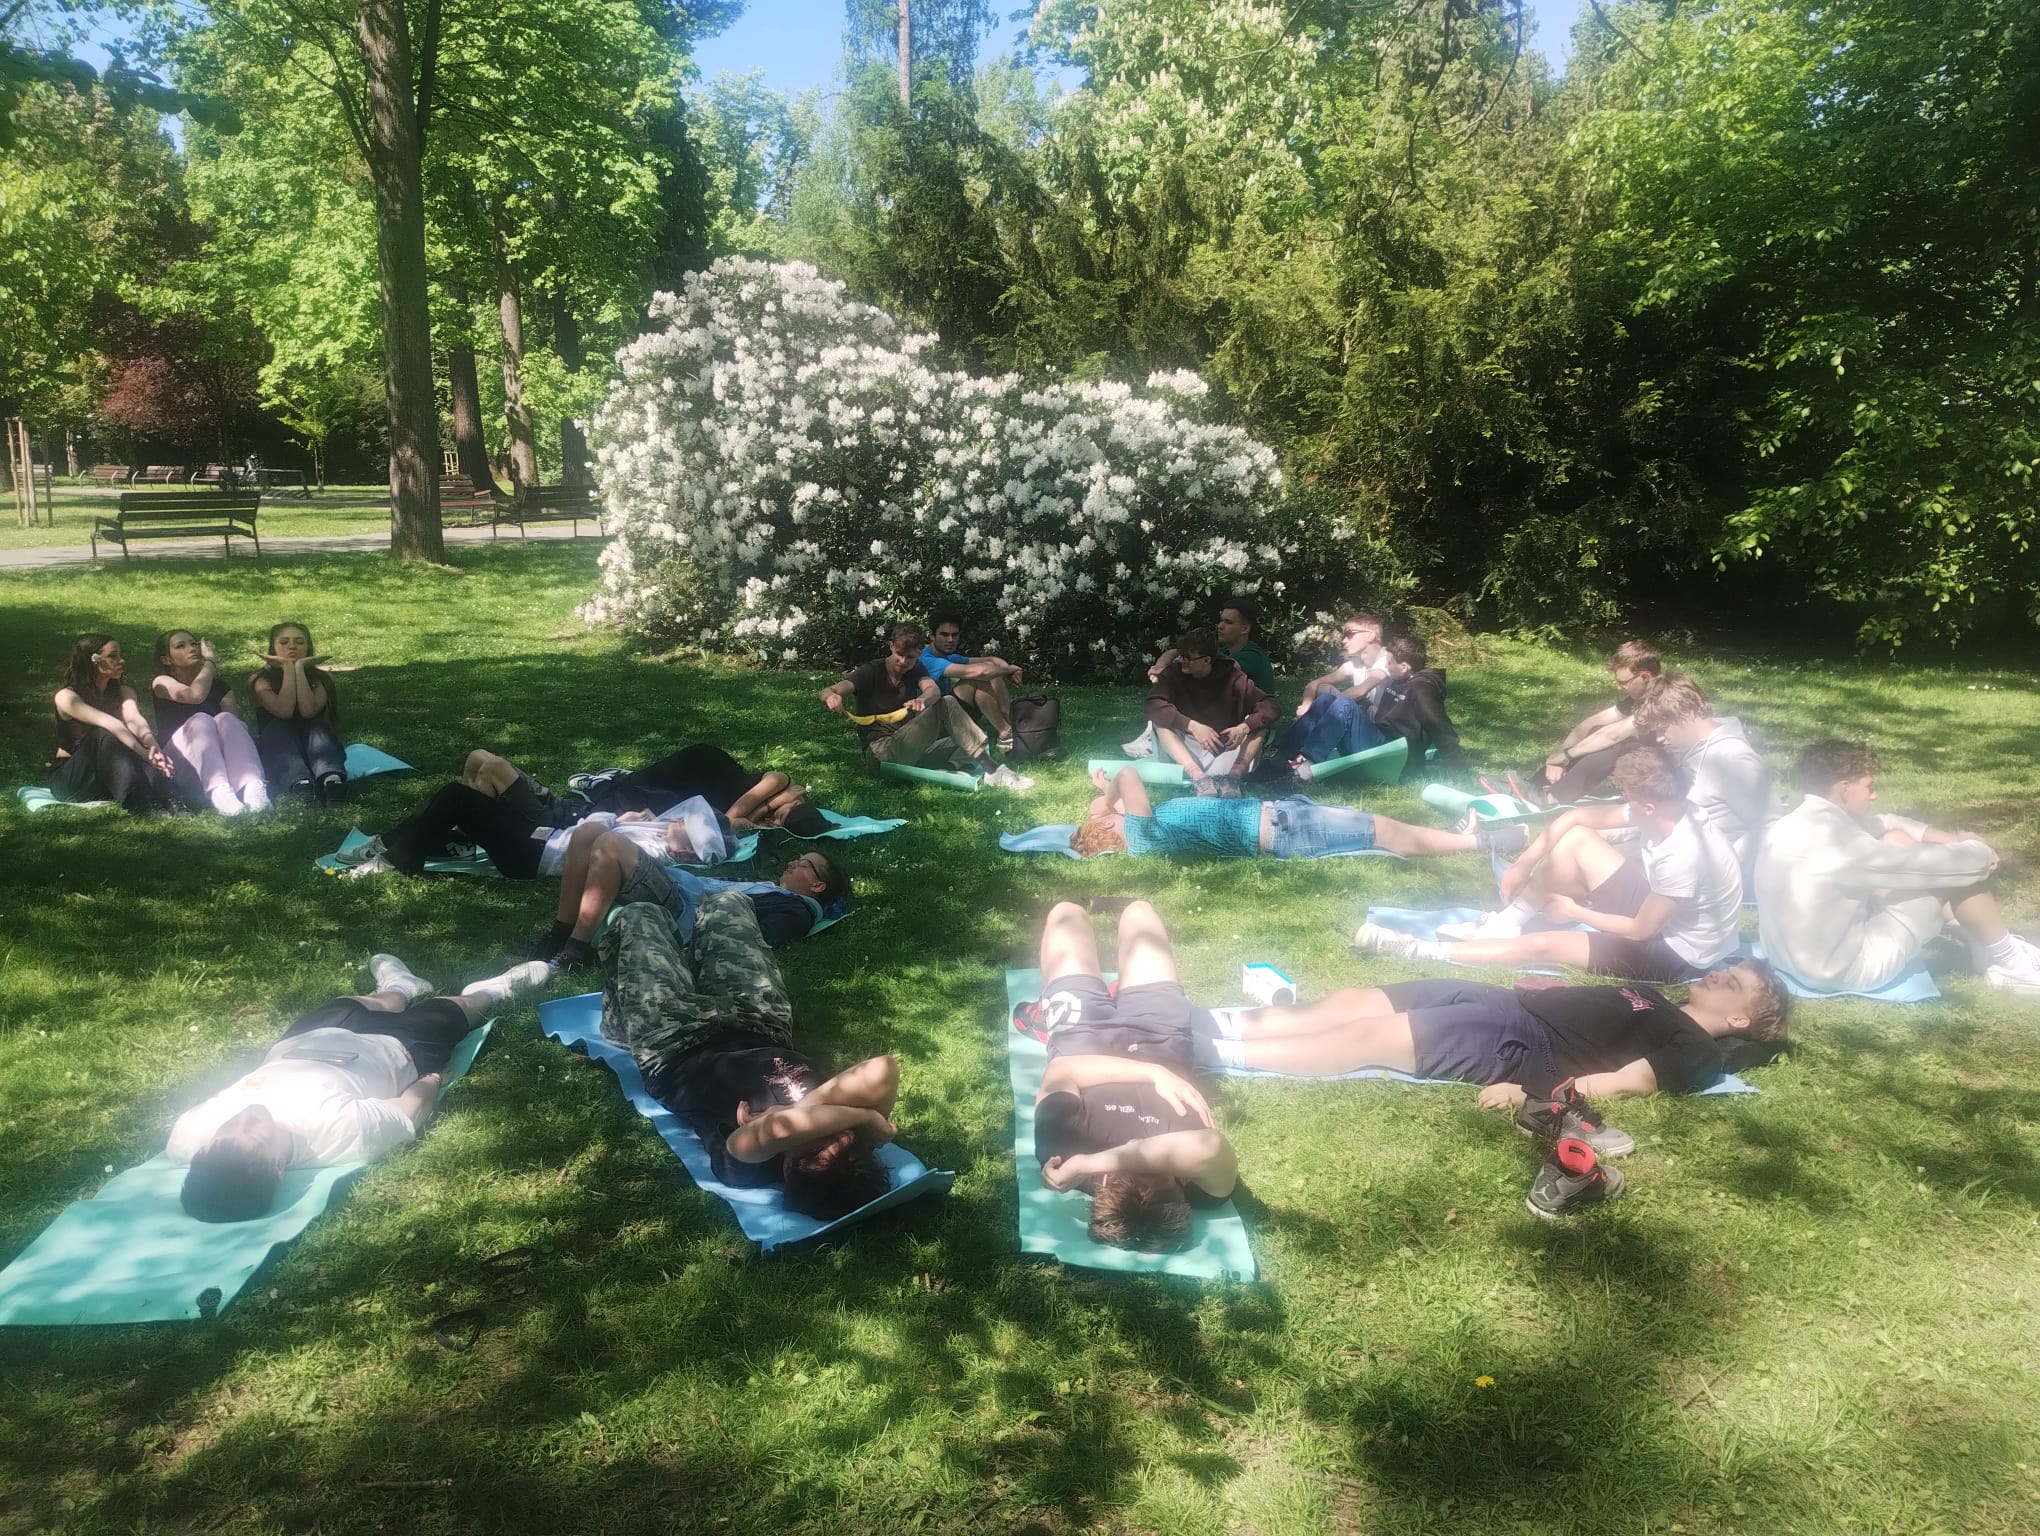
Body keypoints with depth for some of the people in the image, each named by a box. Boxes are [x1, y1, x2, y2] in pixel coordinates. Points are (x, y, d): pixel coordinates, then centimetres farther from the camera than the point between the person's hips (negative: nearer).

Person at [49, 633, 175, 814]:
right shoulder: (66, 697, -13)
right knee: (103, 735, -34)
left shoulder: (123, 693, 3)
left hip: (110, 774, 5)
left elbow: (134, 720, -21)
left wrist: (152, 747, -44)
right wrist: (145, 754, -47)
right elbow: (109, 724, -31)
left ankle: (160, 804, -49)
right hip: (71, 779, -4)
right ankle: (136, 803, -54)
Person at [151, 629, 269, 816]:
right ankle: (218, 791, -58)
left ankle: (252, 787, -55)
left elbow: (236, 719, 2)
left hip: (220, 755, 2)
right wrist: (210, 661, 1)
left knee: (226, 719, -26)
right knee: (200, 719, -29)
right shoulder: (162, 683, 10)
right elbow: (195, 695, -13)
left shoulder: (220, 686, 21)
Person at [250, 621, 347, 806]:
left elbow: (308, 711, -18)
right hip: (276, 748, -1)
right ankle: (301, 786, -63)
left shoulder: (318, 679, 5)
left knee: (316, 725, -27)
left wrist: (299, 668, -14)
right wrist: (288, 668, -13)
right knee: (278, 727, -29)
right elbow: (284, 711, -19)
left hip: (311, 746, 1)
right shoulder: (262, 680, 3)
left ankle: (332, 781, -62)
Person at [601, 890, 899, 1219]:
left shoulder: (747, 1161, -46)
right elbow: (883, 1070, -53)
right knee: (725, 903, 20)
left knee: (638, 916, 14)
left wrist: (863, 1116, -59)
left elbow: (782, 1127, -67)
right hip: (758, 1028, 4)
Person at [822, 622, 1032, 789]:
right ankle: (992, 771, -27)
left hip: (909, 744, 7)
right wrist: (832, 696, -47)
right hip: (882, 749, -7)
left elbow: (933, 690, -15)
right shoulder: (871, 672, -7)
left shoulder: (916, 670, 8)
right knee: (946, 706, -22)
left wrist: (922, 699, -42)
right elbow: (828, 691, -20)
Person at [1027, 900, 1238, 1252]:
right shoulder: (1204, 1185, -47)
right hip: (1159, 1040, 1)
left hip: (1084, 1036, 0)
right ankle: (1120, 997, 60)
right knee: (1137, 910, 24)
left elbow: (1062, 1070, -37)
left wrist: (1154, 1074, -43)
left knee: (1067, 913, 24)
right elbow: (1207, 1147, -69)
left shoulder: (1060, 1146, -46)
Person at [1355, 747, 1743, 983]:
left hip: (1676, 953, -8)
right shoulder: (1663, 813, -11)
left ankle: (1420, 951, -14)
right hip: (1652, 910, 8)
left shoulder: (1680, 856, -36)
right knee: (1574, 839, -8)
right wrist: (1523, 865, -7)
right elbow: (1576, 816, -3)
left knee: (1540, 946, -19)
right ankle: (1504, 924, 1)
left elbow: (1640, 930, -25)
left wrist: (1573, 911, -10)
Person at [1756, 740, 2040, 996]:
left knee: (1896, 841, 15)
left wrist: (1953, 838, 6)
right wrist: (1979, 853, 2)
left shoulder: (1793, 824, 2)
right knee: (1960, 872, -5)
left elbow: (1883, 823, 13)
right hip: (1845, 971, -9)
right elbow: (1924, 864, -17)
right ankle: (2007, 962, 18)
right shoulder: (1834, 842, -27)